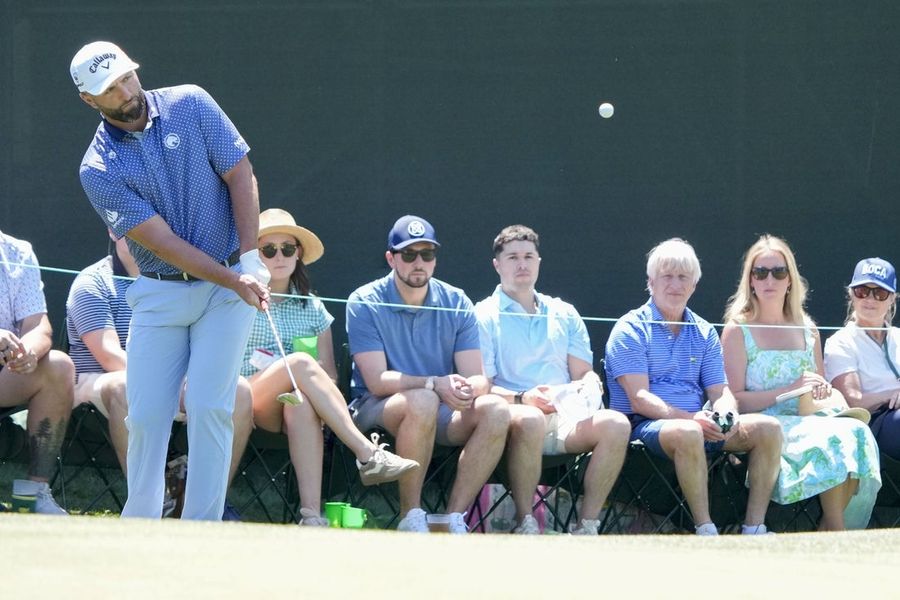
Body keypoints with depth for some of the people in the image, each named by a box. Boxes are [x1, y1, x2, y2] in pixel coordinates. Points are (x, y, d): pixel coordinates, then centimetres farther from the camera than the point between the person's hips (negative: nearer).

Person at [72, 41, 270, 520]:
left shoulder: (190, 105, -5)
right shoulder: (98, 169, -9)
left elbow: (240, 175, -4)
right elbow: (163, 241, -14)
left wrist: (250, 260, -14)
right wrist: (233, 281, -21)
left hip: (227, 287, -1)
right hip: (158, 294, 1)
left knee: (209, 407, -10)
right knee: (145, 414, -3)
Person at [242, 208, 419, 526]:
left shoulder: (312, 307, 21)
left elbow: (329, 374, 16)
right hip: (247, 405, -2)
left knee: (301, 404, -38)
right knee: (301, 362, -32)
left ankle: (312, 514, -52)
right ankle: (368, 454, -40)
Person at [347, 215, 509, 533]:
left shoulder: (456, 303, 5)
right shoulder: (365, 303, -5)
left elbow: (477, 378, -2)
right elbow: (377, 381, -15)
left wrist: (468, 389, -27)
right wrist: (435, 385, -30)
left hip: (443, 413, 4)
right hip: (376, 411, -4)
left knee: (495, 409, -25)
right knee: (422, 401, -37)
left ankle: (454, 519, -25)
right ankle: (410, 518, -26)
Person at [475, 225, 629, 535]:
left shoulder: (564, 314, 24)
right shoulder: (485, 316, 8)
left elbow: (583, 373, 21)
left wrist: (591, 385, -4)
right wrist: (522, 398, -20)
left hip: (565, 417, 5)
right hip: (509, 413, -5)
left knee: (615, 424, -26)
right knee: (530, 419, -41)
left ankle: (587, 526, -23)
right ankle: (525, 525, -29)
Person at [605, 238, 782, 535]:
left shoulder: (704, 333, 19)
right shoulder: (631, 329, 0)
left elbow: (720, 392, 12)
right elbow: (639, 399, -11)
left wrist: (725, 416, -13)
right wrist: (691, 418, -23)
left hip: (699, 424, 6)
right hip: (643, 424, -6)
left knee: (767, 427, -15)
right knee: (687, 433, -39)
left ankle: (754, 529, -19)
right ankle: (705, 531, -34)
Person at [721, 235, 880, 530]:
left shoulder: (808, 331, 19)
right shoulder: (738, 331, 3)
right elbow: (735, 400, -5)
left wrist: (825, 392, 1)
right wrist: (790, 390, -14)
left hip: (805, 423, 5)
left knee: (857, 434, -28)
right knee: (831, 439, -32)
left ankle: (831, 527, -18)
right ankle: (835, 532, -21)